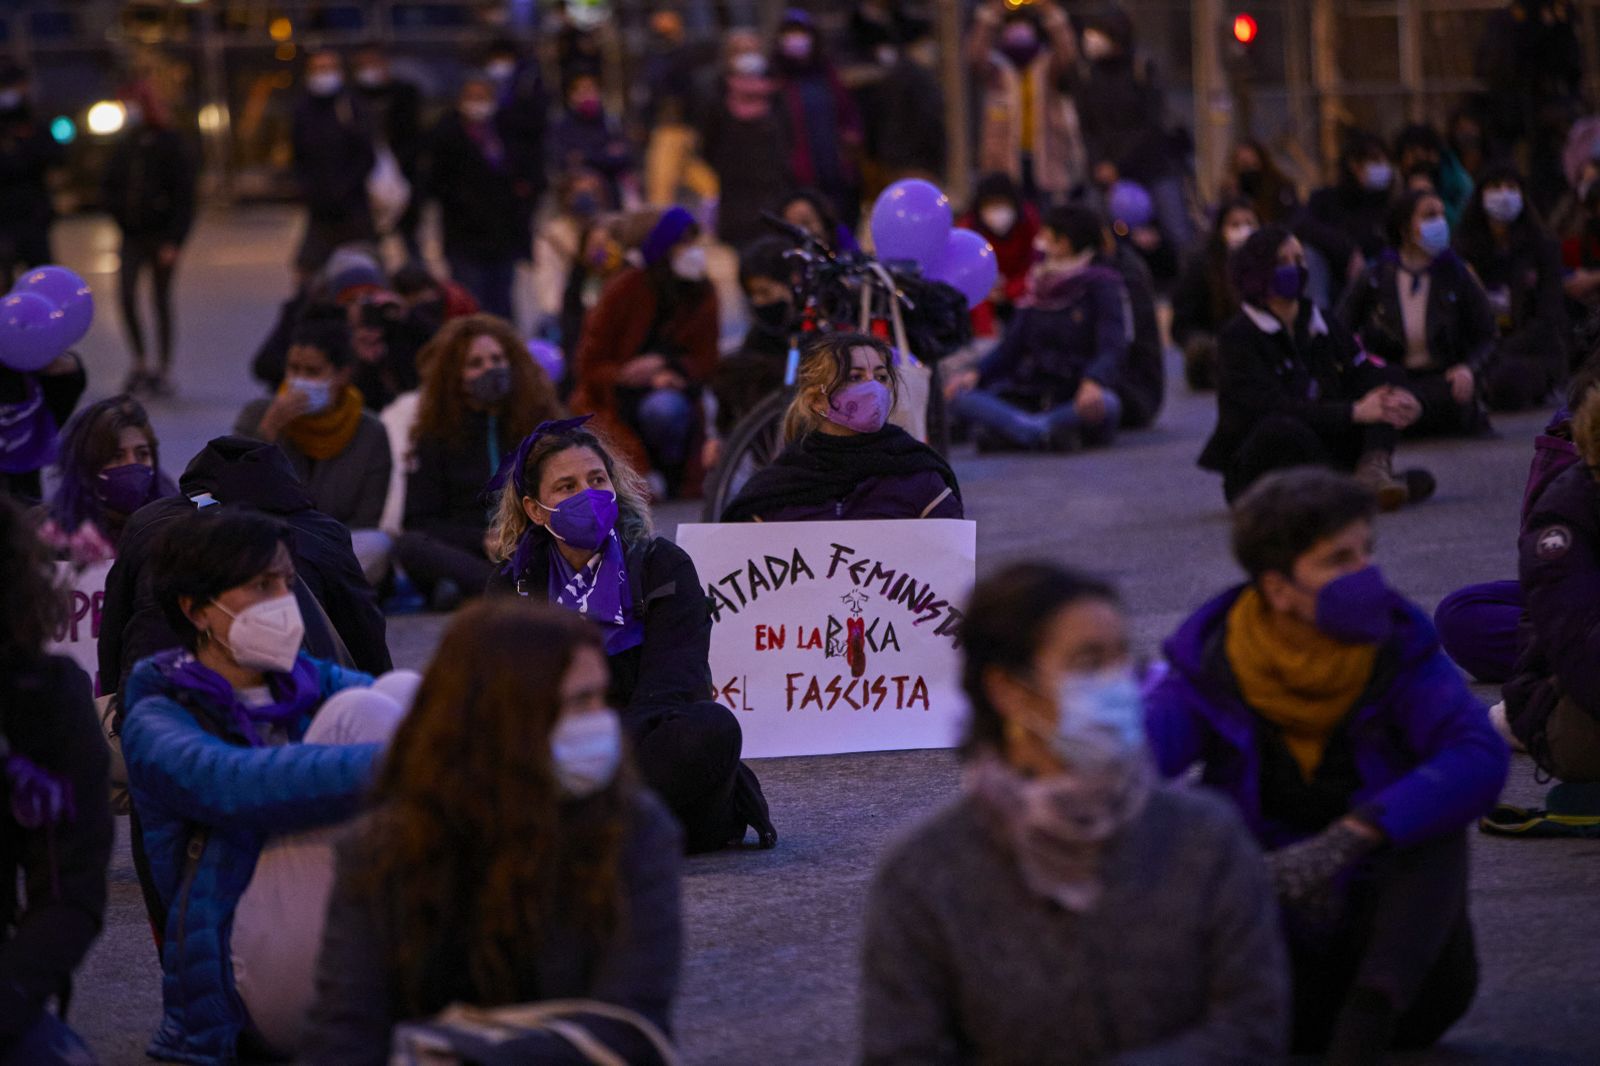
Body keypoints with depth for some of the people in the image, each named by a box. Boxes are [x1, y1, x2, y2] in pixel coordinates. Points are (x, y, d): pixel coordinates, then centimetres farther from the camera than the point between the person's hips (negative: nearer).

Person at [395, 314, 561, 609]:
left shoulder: (542, 422, 12)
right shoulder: (435, 435, 10)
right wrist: (482, 541, -12)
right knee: (410, 545, -32)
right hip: (460, 553, 0)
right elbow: (419, 523, 4)